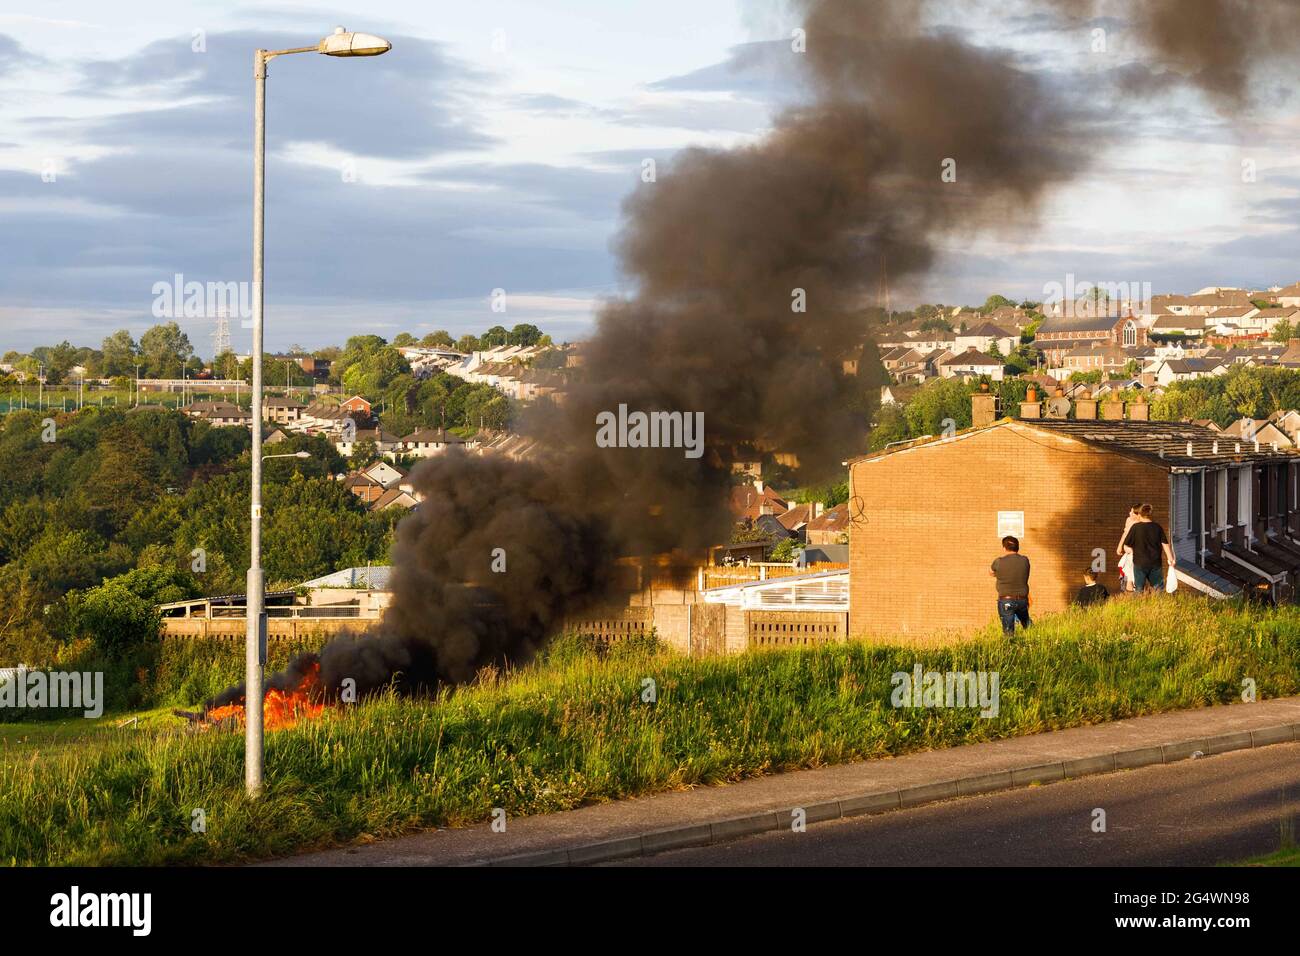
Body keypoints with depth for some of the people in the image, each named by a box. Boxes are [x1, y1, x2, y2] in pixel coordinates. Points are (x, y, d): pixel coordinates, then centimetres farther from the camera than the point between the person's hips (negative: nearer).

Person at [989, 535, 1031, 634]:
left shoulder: (999, 562, -11)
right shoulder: (1025, 561, -1)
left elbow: (991, 572, 9)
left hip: (1006, 601, -4)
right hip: (1022, 600, 4)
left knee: (1008, 631, 0)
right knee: (1027, 626, 23)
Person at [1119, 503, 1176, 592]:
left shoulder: (1135, 527, -9)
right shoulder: (1157, 527, -1)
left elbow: (1127, 544, -4)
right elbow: (1165, 544, 1)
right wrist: (1171, 559, 6)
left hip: (1140, 563, -2)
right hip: (1155, 563, 2)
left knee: (1139, 589, 6)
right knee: (1158, 587, 13)